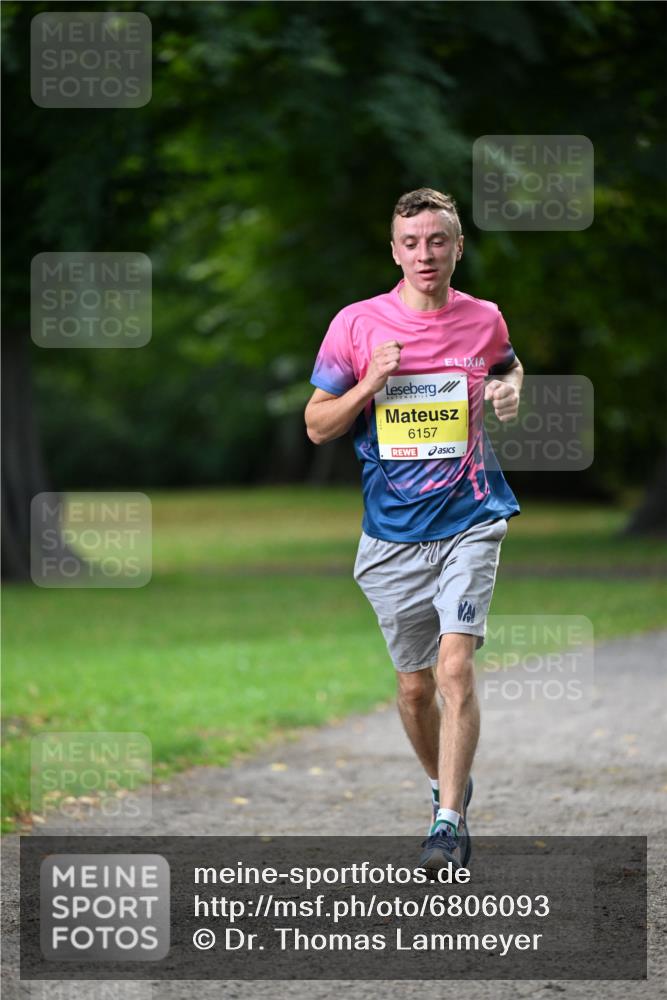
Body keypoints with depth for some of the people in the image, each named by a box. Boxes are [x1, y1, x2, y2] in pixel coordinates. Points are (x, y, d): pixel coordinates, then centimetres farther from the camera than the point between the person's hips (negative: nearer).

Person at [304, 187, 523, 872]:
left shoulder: (485, 320, 2)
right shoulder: (356, 324, -2)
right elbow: (317, 426, 2)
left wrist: (510, 390, 2)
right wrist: (368, 385, -15)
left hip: (469, 524, -1)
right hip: (392, 537, 1)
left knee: (455, 668, -18)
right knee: (414, 685, 9)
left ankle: (450, 820, -16)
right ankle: (445, 783, 36)